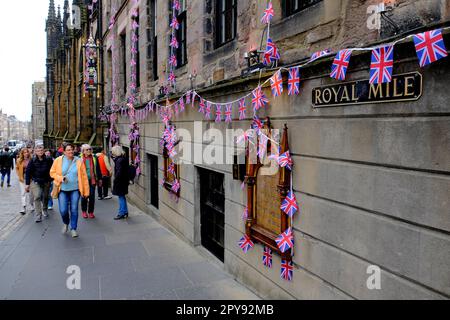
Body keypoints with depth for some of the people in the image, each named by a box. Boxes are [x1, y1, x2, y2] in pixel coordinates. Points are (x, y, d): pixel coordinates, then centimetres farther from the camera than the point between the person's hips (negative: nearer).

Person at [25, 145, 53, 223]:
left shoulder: (48, 160, -2)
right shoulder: (33, 161, -3)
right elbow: (28, 172, 0)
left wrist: (51, 179, 3)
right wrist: (27, 183, -3)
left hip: (46, 182, 2)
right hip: (36, 182, -1)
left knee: (45, 197, 14)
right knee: (37, 197, -12)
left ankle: (45, 210, 39)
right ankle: (38, 216, -10)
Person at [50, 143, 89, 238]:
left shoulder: (79, 161, -2)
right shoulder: (58, 160, -1)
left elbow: (84, 177, -1)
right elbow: (52, 172, 8)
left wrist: (86, 191, -3)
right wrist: (61, 178, -12)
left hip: (75, 189, 0)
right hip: (62, 189, 0)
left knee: (74, 209, 1)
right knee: (63, 210, -3)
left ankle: (73, 229, 18)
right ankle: (66, 223, 30)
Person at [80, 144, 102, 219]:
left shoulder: (94, 158, 5)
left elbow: (98, 169, 10)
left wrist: (99, 179, 9)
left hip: (92, 180, 1)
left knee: (92, 197, 3)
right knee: (84, 196, 6)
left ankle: (91, 212, 15)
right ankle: (84, 211, 22)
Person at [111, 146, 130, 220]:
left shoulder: (119, 160, -19)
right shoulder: (123, 158, 9)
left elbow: (119, 172, -23)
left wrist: (115, 180, -16)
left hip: (120, 181, -10)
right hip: (124, 180, 10)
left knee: (121, 197, -2)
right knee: (122, 197, 17)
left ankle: (122, 213, 6)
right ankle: (125, 212, 25)